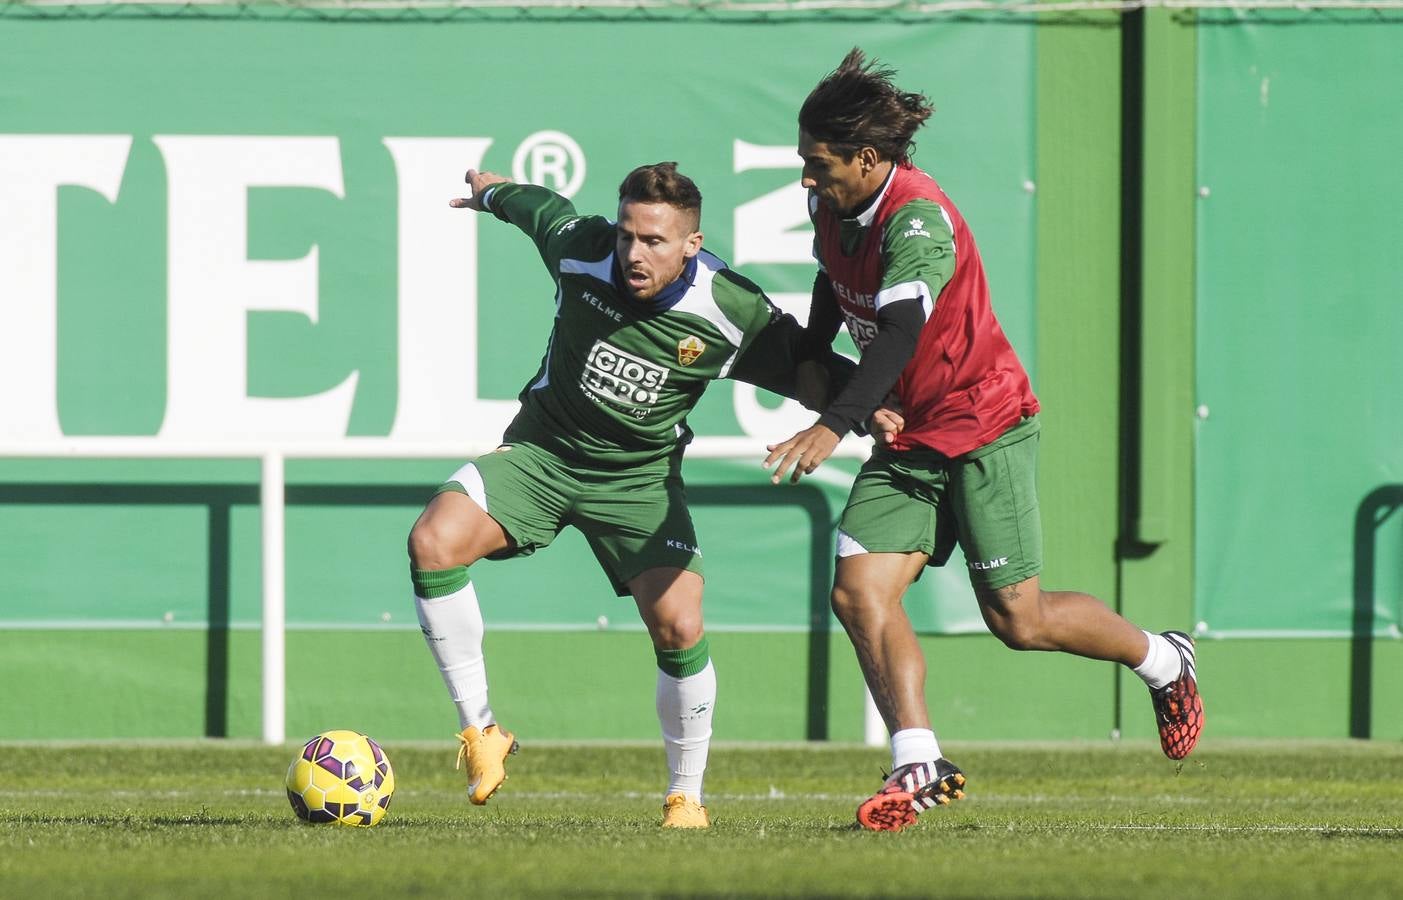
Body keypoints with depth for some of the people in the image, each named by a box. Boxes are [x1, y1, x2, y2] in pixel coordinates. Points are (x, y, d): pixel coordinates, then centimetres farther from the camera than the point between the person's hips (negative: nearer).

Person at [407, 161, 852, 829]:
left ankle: (686, 795, 9)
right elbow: (537, 205, 8)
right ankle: (480, 731, -11)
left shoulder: (733, 314, -18)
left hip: (640, 477, -1)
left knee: (679, 630, -16)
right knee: (433, 542, -24)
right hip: (540, 450, 1)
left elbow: (810, 371, -4)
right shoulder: (580, 248, -15)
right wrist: (489, 190, 30)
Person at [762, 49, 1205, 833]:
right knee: (859, 591, -11)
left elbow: (900, 333, -40)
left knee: (1017, 619, -4)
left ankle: (1164, 663, 21)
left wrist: (834, 427, -49)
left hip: (985, 427, -8)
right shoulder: (833, 211, 0)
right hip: (908, 439, 8)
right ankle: (919, 764, -13)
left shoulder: (918, 219, -26)